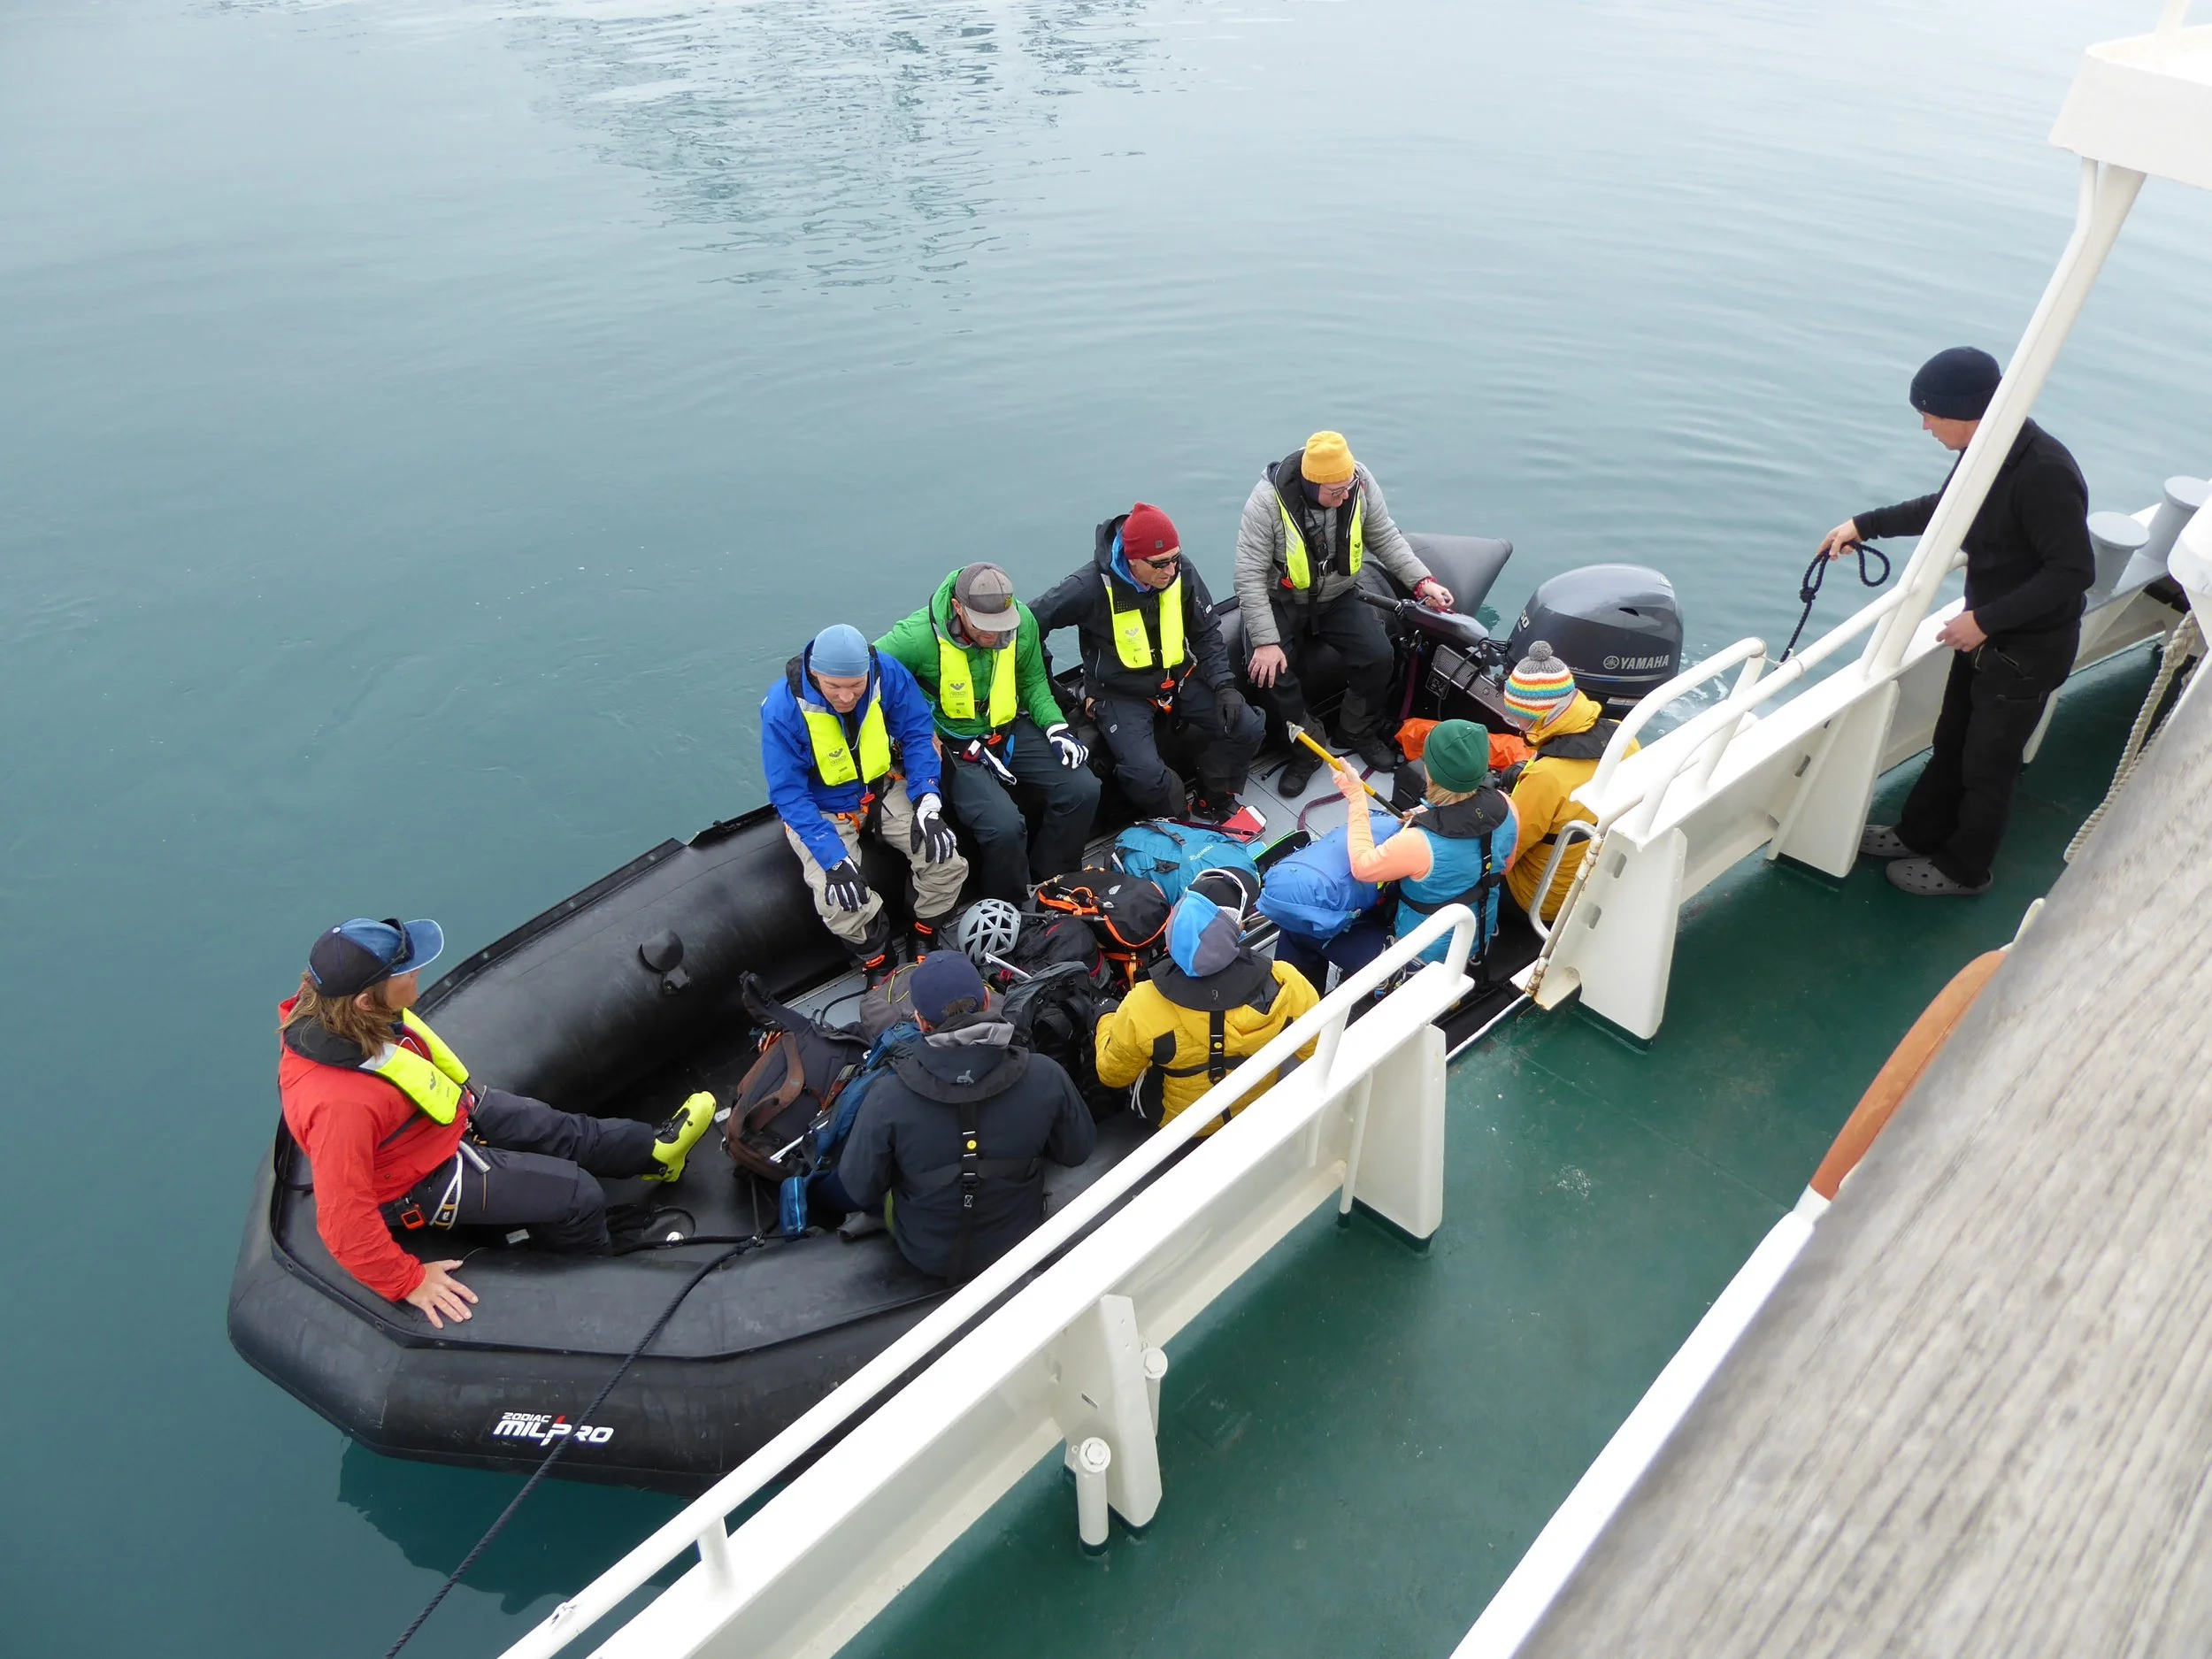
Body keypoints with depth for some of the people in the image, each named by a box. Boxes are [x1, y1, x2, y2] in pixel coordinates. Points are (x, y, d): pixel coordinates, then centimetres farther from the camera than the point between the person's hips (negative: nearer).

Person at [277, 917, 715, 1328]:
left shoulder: (330, 1008, -20)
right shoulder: (341, 1105, -44)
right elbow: (343, 1219, -34)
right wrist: (408, 1281, -23)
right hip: (427, 1182, -7)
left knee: (560, 1130, 19)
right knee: (579, 1196, 1)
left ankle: (654, 1149, 43)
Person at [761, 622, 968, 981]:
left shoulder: (888, 673, -19)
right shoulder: (783, 708, -26)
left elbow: (916, 734, -8)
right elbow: (789, 794, -22)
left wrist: (928, 803, -22)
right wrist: (833, 858, -31)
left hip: (884, 789, 3)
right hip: (821, 809, -3)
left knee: (946, 860, -18)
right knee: (841, 904, -26)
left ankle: (924, 944, 10)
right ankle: (879, 967, 5)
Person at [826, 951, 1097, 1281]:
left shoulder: (887, 1098, -31)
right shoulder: (1046, 1077, -26)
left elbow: (858, 1190, -15)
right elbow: (1078, 1150, -8)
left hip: (927, 1254, -1)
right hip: (1017, 1242, 2)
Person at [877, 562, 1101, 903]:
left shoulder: (1022, 620, -8)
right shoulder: (920, 635, -23)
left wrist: (1056, 727, -7)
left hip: (1011, 729, 6)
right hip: (955, 745, -5)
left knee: (1082, 789, -9)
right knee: (1004, 826, -27)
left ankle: (1047, 883, 14)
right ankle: (1010, 911, 4)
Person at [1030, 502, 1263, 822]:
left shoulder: (1183, 573, -10)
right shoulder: (1092, 587, -23)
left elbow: (1207, 633, 4)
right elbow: (1030, 624, -13)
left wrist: (1224, 684, -8)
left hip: (1179, 679, 5)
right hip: (1120, 693, -4)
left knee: (1249, 728, -9)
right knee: (1144, 773, -27)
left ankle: (1213, 804, 14)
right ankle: (1182, 819, 7)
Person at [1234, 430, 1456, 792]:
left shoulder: (1360, 483, -16)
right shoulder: (1269, 499, -27)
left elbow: (1385, 537, -2)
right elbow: (1250, 575, -25)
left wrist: (1423, 582, -14)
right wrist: (1266, 641, -30)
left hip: (1338, 597, 3)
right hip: (1281, 602, -3)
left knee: (1378, 656, -17)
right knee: (1269, 672, -24)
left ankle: (1361, 732, 12)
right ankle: (1307, 749, 1)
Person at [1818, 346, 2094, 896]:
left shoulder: (2043, 473, -31)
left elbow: (2074, 572, -29)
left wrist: (1986, 619, -27)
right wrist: (1865, 524, 15)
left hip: (2030, 650, -8)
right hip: (1986, 631, 8)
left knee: (1987, 765, 9)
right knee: (1951, 743, 23)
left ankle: (1963, 870, 28)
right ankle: (1918, 835, 41)